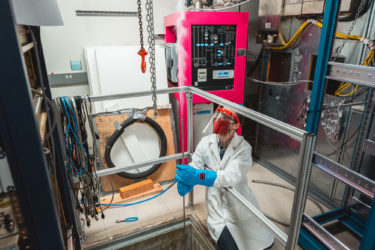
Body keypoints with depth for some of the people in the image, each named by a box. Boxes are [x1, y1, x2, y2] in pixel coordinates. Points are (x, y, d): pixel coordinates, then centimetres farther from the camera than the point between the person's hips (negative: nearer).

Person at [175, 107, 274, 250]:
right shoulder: (205, 143, -8)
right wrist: (185, 181, -33)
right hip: (218, 208, 1)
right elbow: (194, 168, -9)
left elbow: (232, 176, -29)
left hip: (241, 206, 0)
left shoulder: (243, 147, -16)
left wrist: (197, 176, -40)